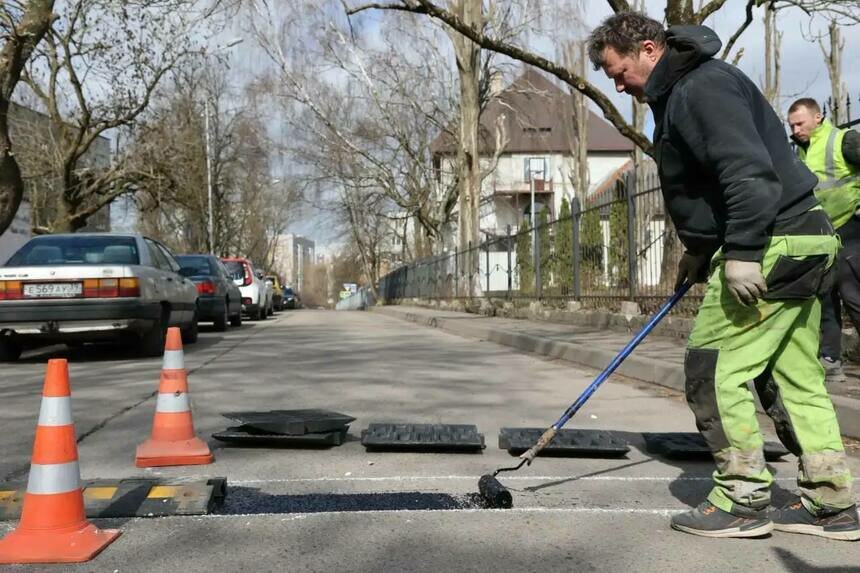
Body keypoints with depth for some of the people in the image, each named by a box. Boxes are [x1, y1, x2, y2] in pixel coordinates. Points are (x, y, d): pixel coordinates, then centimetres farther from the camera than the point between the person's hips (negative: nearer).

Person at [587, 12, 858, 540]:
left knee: (713, 368, -5)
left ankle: (743, 502, 4)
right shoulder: (680, 94, 18)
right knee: (795, 377, 12)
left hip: (771, 247, -11)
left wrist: (741, 253, -27)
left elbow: (749, 172, -25)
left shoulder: (703, 87, -14)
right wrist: (700, 249, 24)